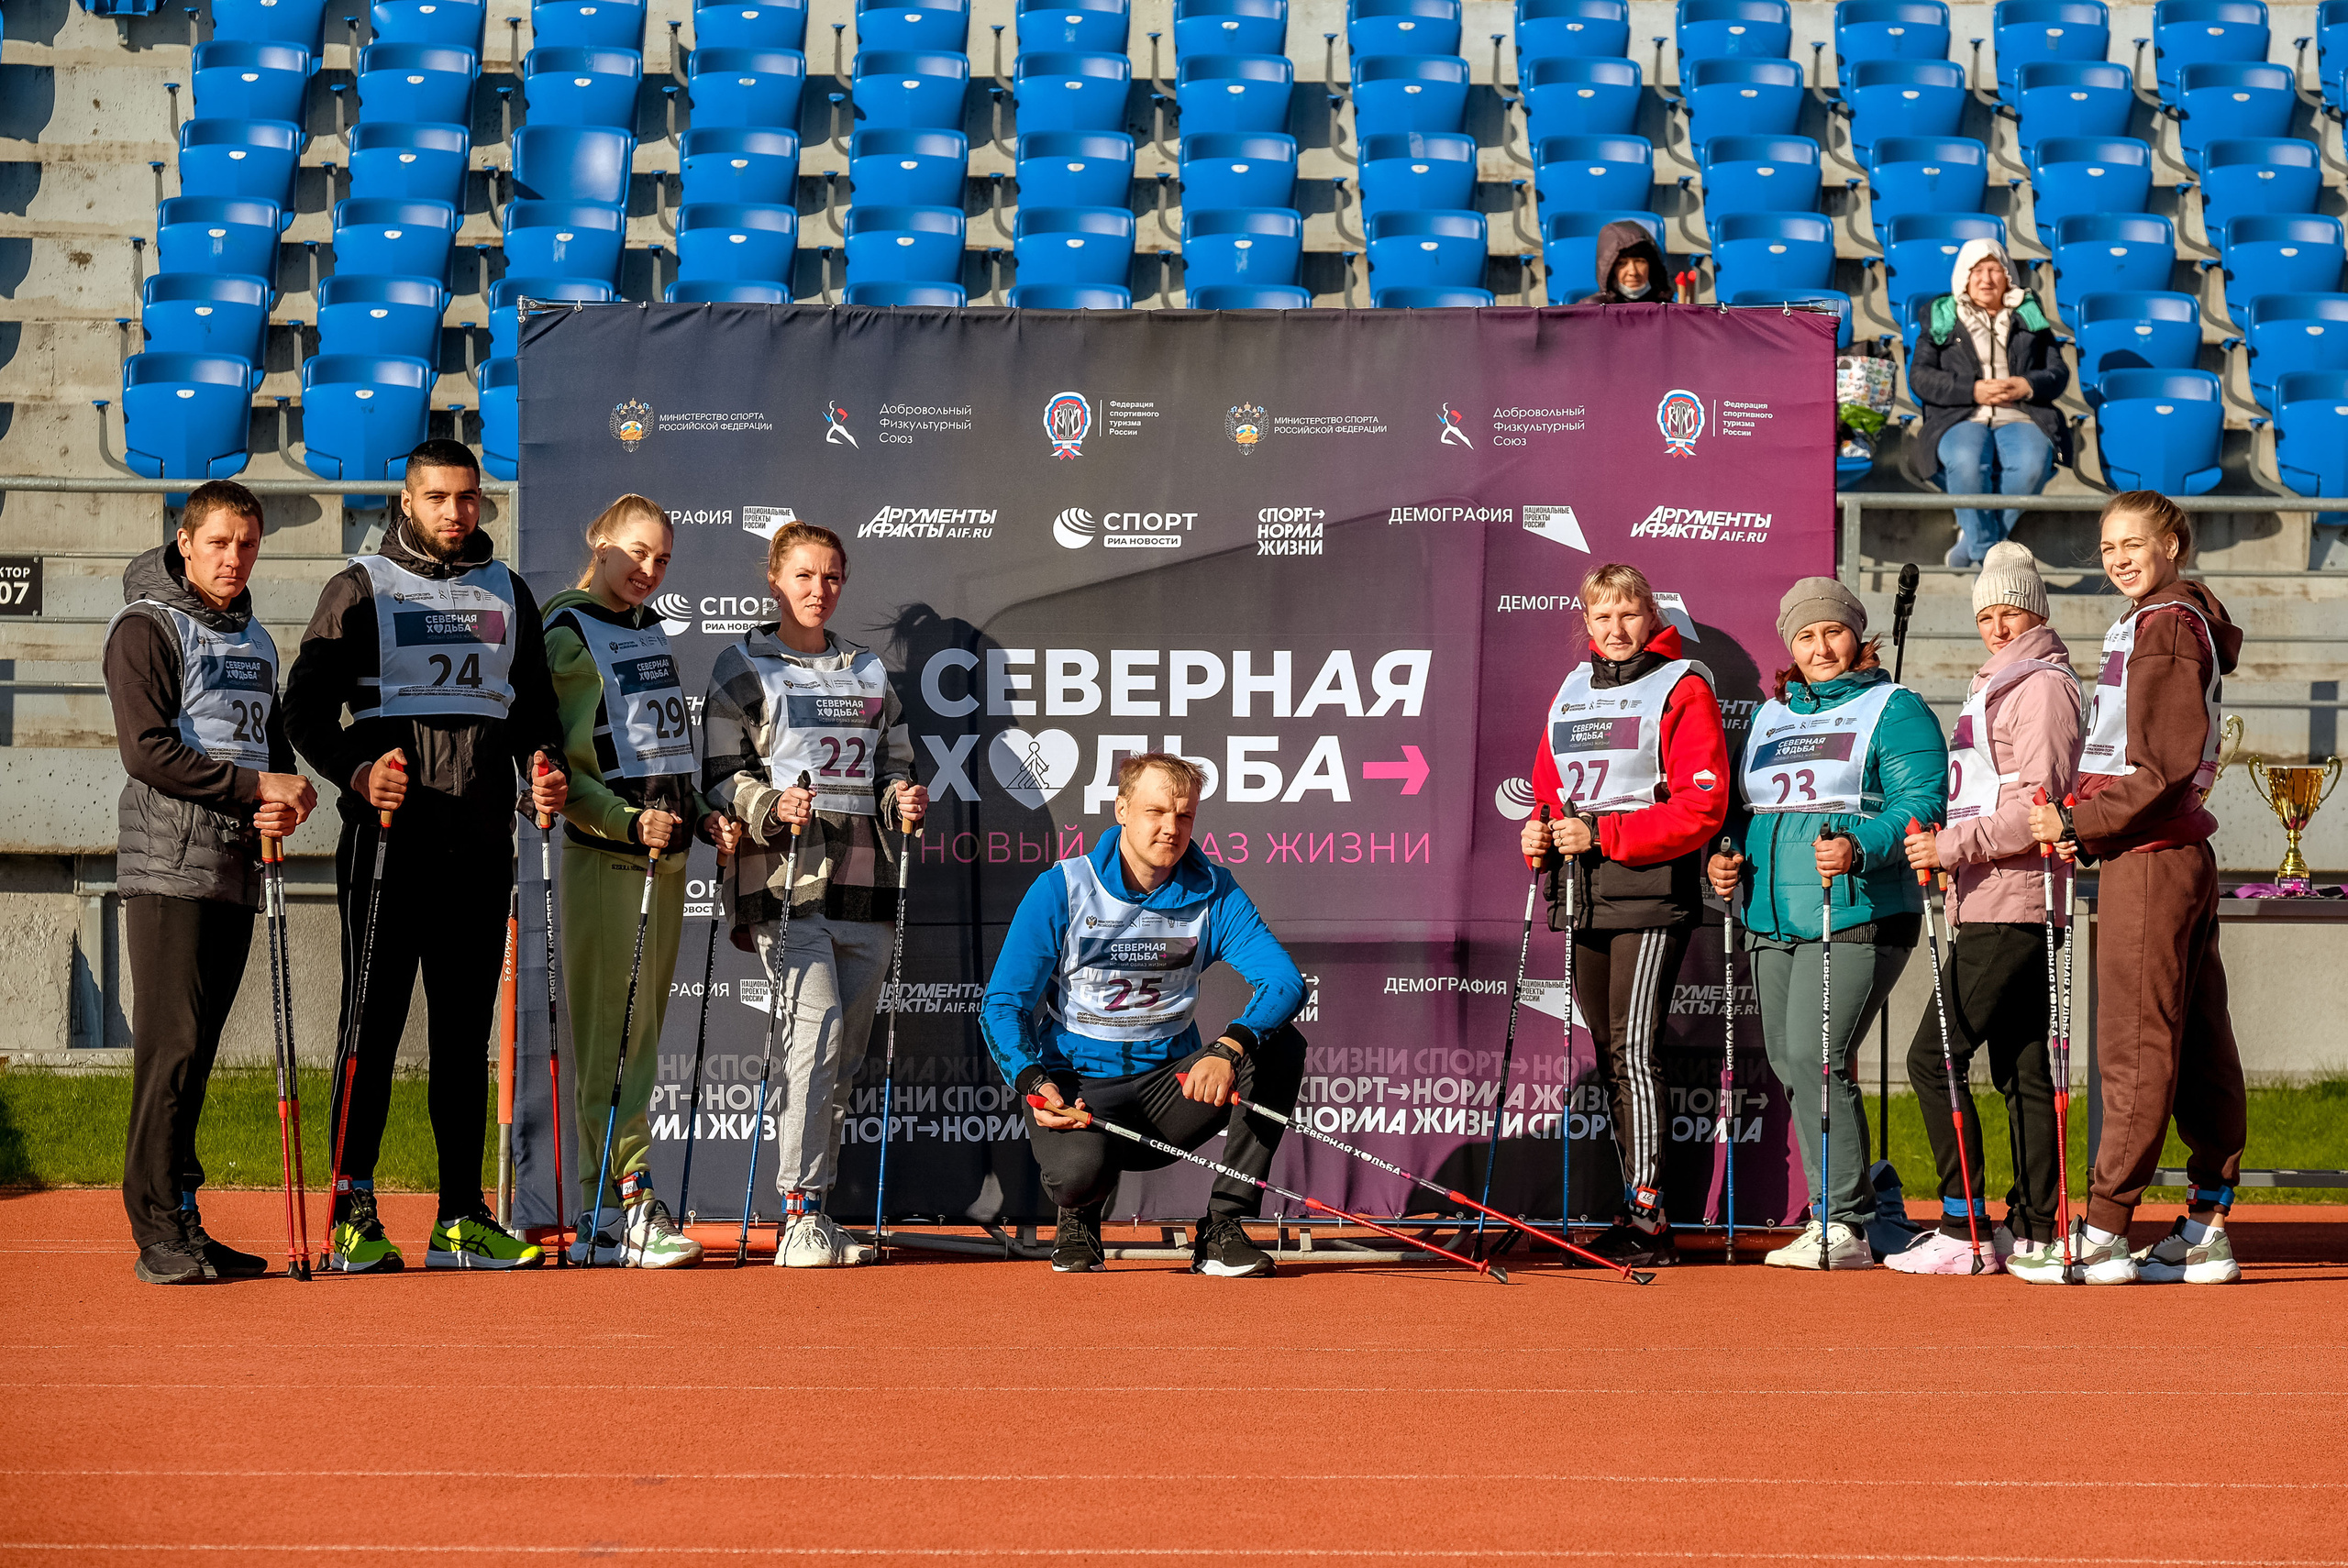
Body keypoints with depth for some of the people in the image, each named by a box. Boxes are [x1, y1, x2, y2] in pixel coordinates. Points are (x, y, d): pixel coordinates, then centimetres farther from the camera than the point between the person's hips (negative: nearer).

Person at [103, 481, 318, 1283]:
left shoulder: (253, 639, 19)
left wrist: (286, 802, 0)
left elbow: (274, 744, 22)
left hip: (236, 871, 7)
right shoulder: (146, 627, -4)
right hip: (168, 869, -7)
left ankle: (184, 1230, 11)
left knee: (196, 1052, 8)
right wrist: (256, 785, -14)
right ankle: (160, 1236, -7)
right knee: (171, 1050, -9)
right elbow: (147, 749, -13)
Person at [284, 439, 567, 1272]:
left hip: (482, 843, 4)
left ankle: (461, 1218, 11)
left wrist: (545, 769, 0)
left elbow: (535, 706, 20)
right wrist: (358, 770, -18)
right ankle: (353, 1216, -1)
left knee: (466, 1031, 6)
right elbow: (306, 707, -1)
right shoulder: (361, 589, 4)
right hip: (387, 837, -4)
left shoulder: (508, 593, 16)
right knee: (373, 1024, -4)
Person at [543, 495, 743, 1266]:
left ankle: (603, 1216, 13)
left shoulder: (652, 630, 17)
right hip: (605, 857, -8)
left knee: (640, 1035, 9)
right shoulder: (569, 636, -7)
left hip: (666, 856, 8)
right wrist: (627, 822, -24)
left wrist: (702, 815, 11)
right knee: (614, 1034, -10)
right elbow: (558, 768, -13)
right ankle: (624, 1203, -10)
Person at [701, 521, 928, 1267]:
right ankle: (800, 1216, -18)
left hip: (864, 881, 6)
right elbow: (721, 777, 0)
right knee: (816, 1031, -20)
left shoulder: (869, 672, 21)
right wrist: (772, 807, -18)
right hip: (787, 878, -6)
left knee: (845, 1056, 6)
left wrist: (903, 802, 3)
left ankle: (815, 1212, 13)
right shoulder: (743, 668, 5)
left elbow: (894, 764, 25)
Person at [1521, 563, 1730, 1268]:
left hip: (1650, 892, -7)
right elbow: (1548, 783, 24)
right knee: (1609, 1053, 9)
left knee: (1636, 1049, -14)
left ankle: (1648, 1219, -13)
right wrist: (1540, 827, 0)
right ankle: (1637, 1212, 15)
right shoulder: (1571, 691, 17)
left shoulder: (1682, 689, -3)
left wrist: (1603, 834, -17)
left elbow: (1703, 805, -11)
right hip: (1583, 894, 7)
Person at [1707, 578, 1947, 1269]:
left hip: (1856, 919, -7)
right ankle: (1842, 1206, 18)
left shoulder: (1895, 710, 0)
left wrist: (1858, 848, -28)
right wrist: (1728, 862, 5)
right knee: (1788, 1065, 7)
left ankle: (1843, 1226, -12)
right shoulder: (1769, 716, 20)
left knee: (1813, 1058, -17)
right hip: (1774, 923, 7)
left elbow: (1921, 805, -12)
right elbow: (1746, 809, 26)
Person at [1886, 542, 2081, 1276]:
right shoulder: (1995, 686, 22)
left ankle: (1966, 1229, -11)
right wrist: (1943, 845, 15)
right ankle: (2031, 1230, 12)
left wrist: (1951, 845, -17)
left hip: (2011, 909, -10)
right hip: (1989, 907, 10)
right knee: (2020, 1070, 9)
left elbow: (2037, 806, -17)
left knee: (1933, 1056, -12)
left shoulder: (2042, 685, -8)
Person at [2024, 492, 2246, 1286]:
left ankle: (2104, 1233, -6)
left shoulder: (2164, 626, -11)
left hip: (2149, 861, -10)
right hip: (2183, 853, 10)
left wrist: (2078, 824, -14)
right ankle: (2207, 1230, 12)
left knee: (2134, 1045, -8)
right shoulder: (2185, 621, 19)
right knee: (2199, 1050, 9)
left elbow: (2164, 767, -18)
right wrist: (2086, 827, 11)